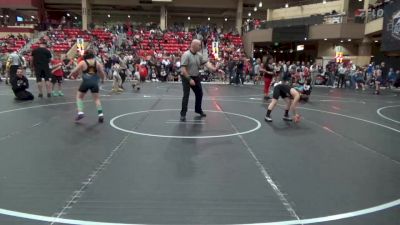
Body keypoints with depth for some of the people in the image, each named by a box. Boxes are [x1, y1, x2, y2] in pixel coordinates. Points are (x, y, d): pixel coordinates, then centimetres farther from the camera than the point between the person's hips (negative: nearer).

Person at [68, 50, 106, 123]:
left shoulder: (82, 63, -3)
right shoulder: (97, 63, 4)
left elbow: (75, 71, 1)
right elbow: (102, 73, 7)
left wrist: (70, 75, 22)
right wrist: (102, 79, 27)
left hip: (86, 82, -2)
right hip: (94, 82, 2)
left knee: (79, 97, 15)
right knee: (97, 98, 10)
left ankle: (80, 112, 3)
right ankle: (100, 114, 3)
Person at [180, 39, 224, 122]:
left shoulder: (199, 55, 4)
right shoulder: (186, 55, -18)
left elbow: (206, 63, 1)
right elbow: (183, 68, -23)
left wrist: (216, 70, -10)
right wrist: (189, 79, -27)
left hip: (196, 77, 8)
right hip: (187, 78, -8)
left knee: (199, 94, 15)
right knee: (186, 95, -11)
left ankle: (198, 109, 36)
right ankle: (183, 114, -1)